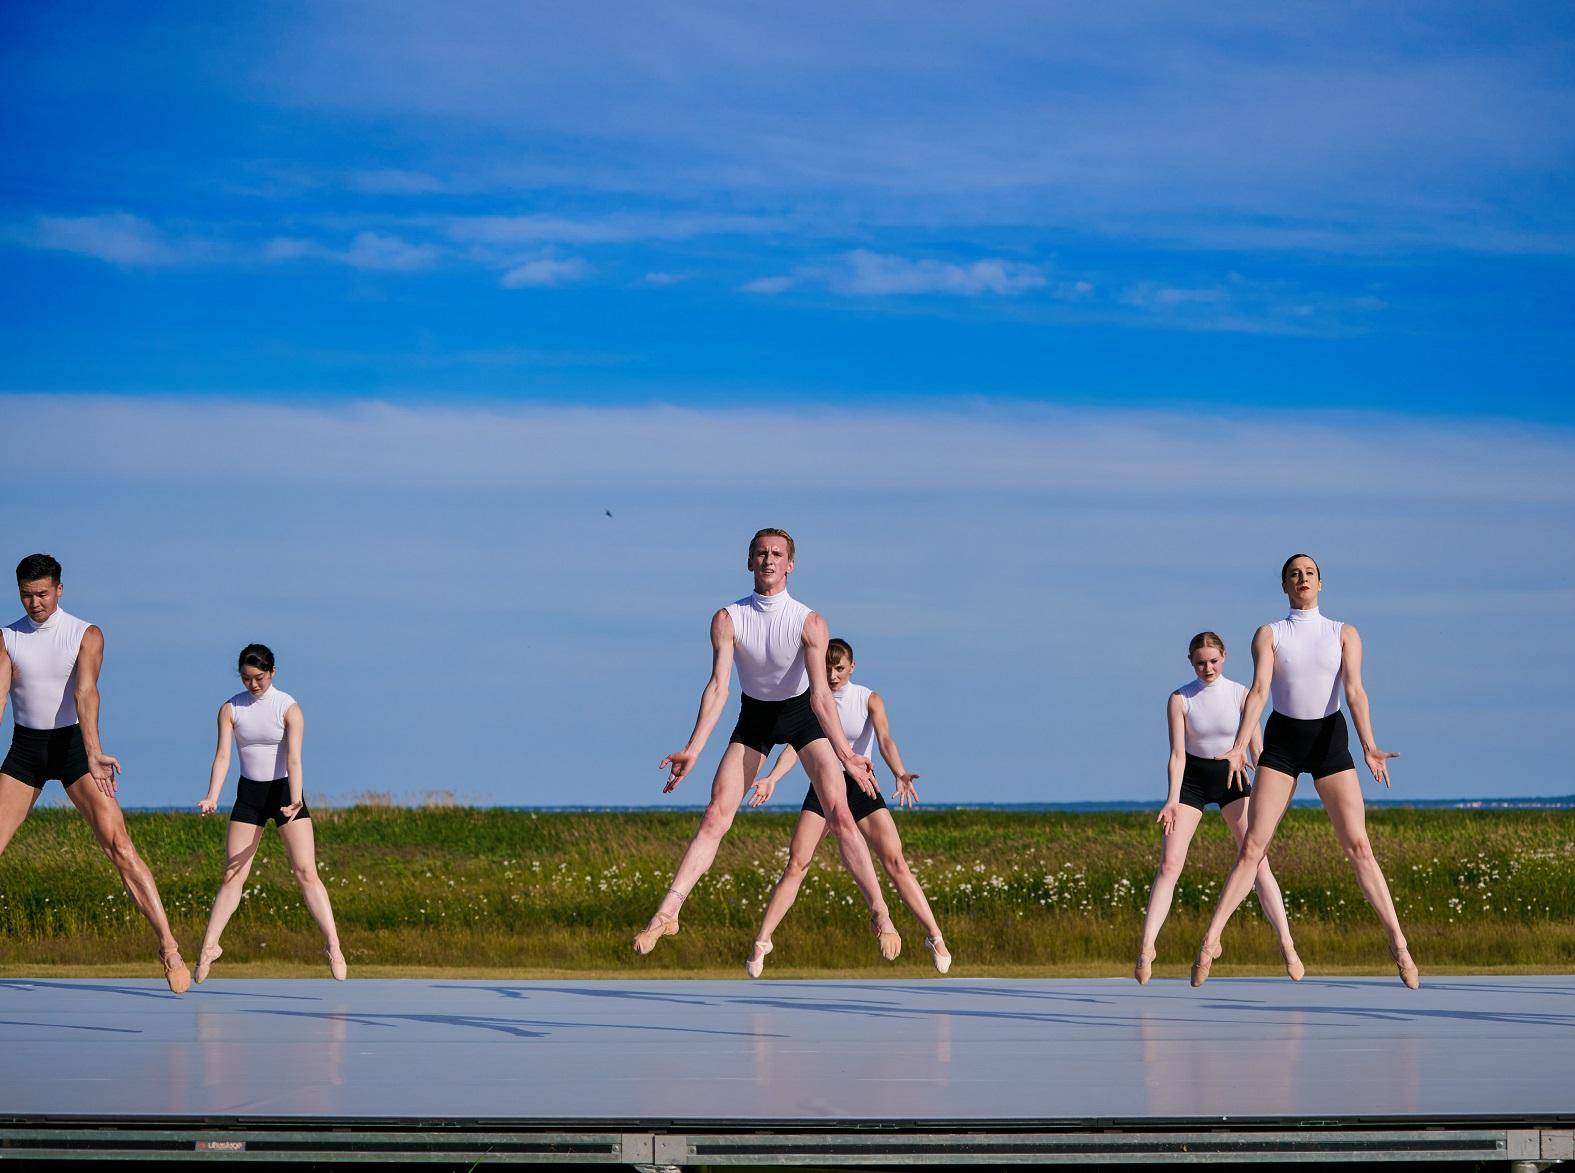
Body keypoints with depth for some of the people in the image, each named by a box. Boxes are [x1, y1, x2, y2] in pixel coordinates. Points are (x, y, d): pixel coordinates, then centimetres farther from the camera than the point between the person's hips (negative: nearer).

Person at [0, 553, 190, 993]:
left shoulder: (86, 636, -7)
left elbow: (85, 693, -22)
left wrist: (93, 753, -37)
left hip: (72, 743, -3)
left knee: (119, 846, -15)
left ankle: (168, 948, -16)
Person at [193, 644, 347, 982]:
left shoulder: (288, 708, -10)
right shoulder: (230, 709, -1)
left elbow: (294, 758, -20)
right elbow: (223, 755, -9)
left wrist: (295, 801, -34)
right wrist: (212, 798, -24)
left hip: (284, 789, -3)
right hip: (249, 792, 3)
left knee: (306, 872, -9)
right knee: (232, 875, 1)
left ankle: (333, 947, -8)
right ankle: (208, 947, 8)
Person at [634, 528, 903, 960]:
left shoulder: (810, 623, -21)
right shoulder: (728, 619, -17)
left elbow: (820, 693, -28)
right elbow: (718, 685, -24)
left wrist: (844, 754, -39)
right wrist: (693, 748, -35)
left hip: (802, 714, -1)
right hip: (753, 716, 1)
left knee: (839, 814, -14)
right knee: (714, 817, -9)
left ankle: (879, 912, -8)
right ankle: (667, 912, -10)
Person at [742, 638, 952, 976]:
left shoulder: (870, 700, -5)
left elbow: (885, 740, -19)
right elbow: (795, 744, -10)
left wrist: (899, 773, -39)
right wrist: (772, 778, -26)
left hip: (861, 786, -1)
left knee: (896, 862, -10)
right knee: (796, 865, -10)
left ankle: (935, 937, -4)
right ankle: (761, 942, -6)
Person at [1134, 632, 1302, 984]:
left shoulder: (1240, 695, -7)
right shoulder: (1180, 700, -9)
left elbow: (1256, 748, -5)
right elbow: (1177, 753, -14)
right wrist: (1172, 800, -25)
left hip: (1231, 776, 0)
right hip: (1191, 779, 0)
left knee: (1258, 860, -9)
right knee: (1169, 864, -10)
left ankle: (1287, 945, -5)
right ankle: (1146, 949, -10)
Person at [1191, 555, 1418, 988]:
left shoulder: (1345, 634, 3)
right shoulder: (1269, 634, 2)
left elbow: (1355, 691, -10)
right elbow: (1259, 691, -10)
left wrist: (1368, 746, -25)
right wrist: (1239, 746, -25)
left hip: (1330, 740, 0)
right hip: (1282, 741, 0)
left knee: (1358, 846, -6)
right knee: (1252, 846, -6)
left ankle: (1398, 944, -2)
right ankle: (1210, 940, -3)